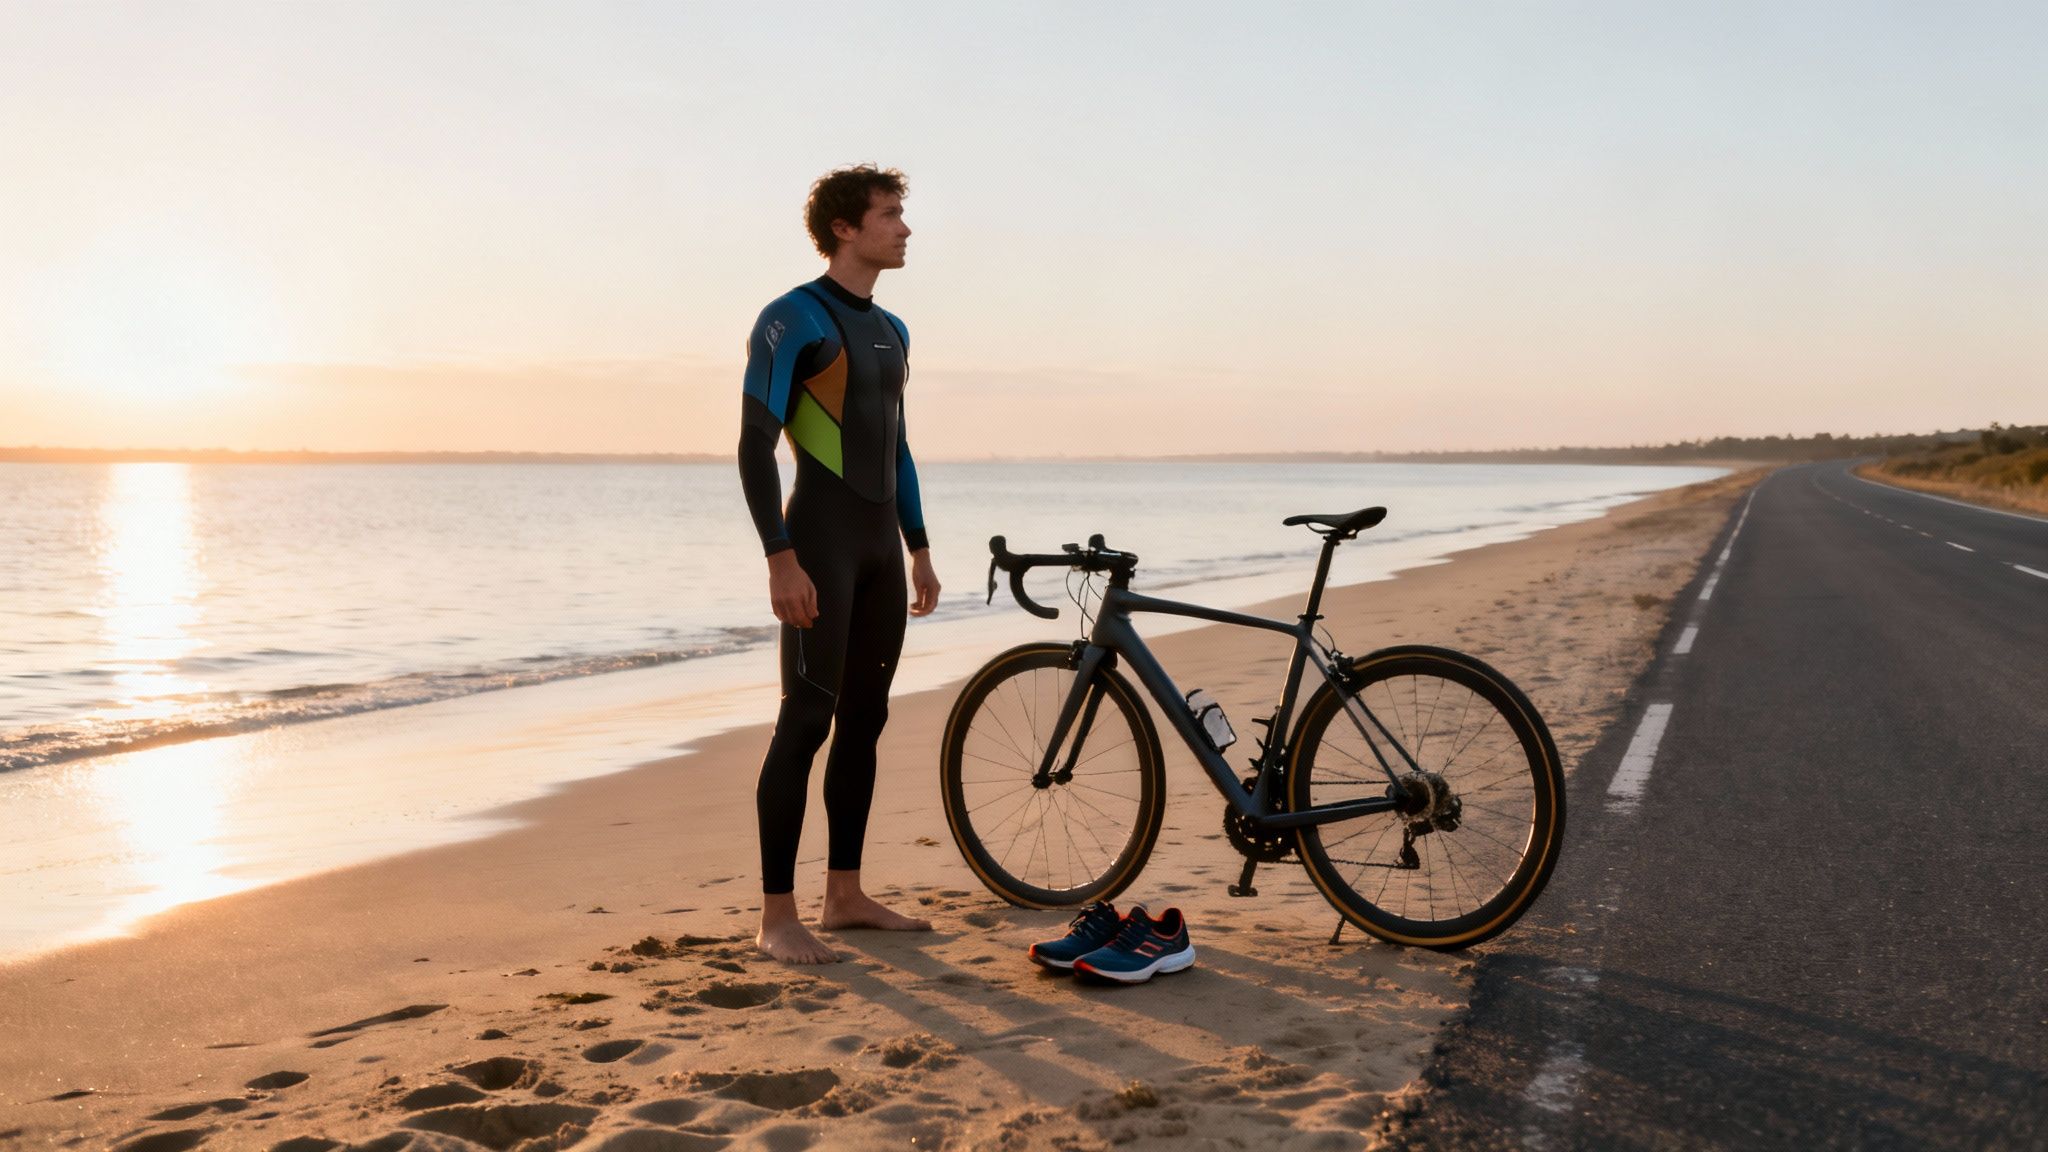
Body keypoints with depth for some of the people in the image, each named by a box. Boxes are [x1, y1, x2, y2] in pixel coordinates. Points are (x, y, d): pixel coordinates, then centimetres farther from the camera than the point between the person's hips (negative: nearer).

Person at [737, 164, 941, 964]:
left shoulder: (891, 330, 17)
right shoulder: (793, 319, -8)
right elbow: (755, 446, -14)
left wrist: (919, 550, 18)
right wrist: (781, 559, -22)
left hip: (881, 544, 8)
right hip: (819, 541, -8)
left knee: (865, 719, 9)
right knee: (806, 719, -9)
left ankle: (845, 893, 17)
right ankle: (777, 917, -5)